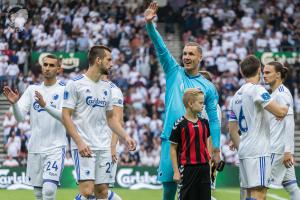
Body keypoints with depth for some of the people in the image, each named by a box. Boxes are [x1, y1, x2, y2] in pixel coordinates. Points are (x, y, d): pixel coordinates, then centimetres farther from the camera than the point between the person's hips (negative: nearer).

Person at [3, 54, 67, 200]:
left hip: (55, 148, -4)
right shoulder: (32, 89, 8)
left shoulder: (64, 90, -3)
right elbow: (20, 117, 1)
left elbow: (64, 116, -18)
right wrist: (14, 103, -20)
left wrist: (45, 105, -32)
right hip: (35, 148, 4)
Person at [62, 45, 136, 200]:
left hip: (103, 147, 7)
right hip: (84, 147, -7)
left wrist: (125, 136, 9)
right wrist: (79, 142, -18)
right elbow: (66, 116, -9)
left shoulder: (106, 87, 14)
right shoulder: (75, 84, -6)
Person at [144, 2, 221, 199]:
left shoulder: (208, 87, 7)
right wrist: (150, 24, -19)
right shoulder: (174, 72, 8)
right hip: (170, 140, 1)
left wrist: (216, 150, 0)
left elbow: (213, 120, 6)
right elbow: (161, 48, -4)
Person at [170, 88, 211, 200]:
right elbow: (173, 149, -5)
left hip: (204, 167, 5)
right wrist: (176, 171, -8)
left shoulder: (204, 123, 8)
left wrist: (209, 163, 12)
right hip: (187, 168, -5)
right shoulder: (180, 124, -8)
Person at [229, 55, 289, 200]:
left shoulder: (236, 96, 16)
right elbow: (280, 112, -18)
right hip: (258, 151, -8)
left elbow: (232, 131, 19)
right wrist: (286, 108, 4)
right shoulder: (257, 90, -10)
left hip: (244, 151, 8)